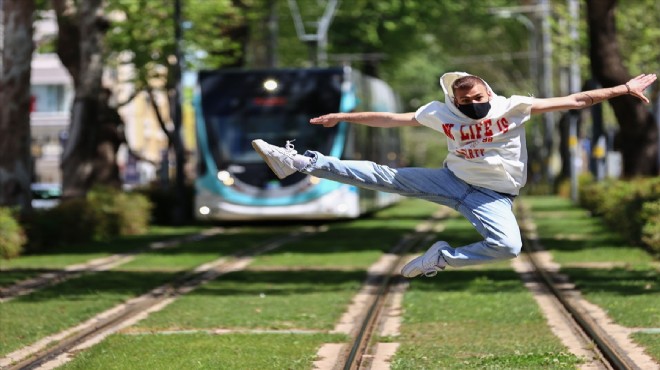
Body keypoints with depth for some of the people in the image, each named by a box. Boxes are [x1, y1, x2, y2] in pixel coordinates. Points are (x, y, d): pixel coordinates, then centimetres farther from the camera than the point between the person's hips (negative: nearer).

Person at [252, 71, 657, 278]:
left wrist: (623, 88, -20)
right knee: (383, 175, -7)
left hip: (493, 196, -2)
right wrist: (345, 117, 2)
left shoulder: (514, 107, -14)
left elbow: (575, 101, -15)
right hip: (452, 180, 2)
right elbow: (392, 119, 1)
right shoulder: (440, 114, -7)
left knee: (509, 247, -32)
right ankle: (297, 162, -5)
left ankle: (442, 257, -10)